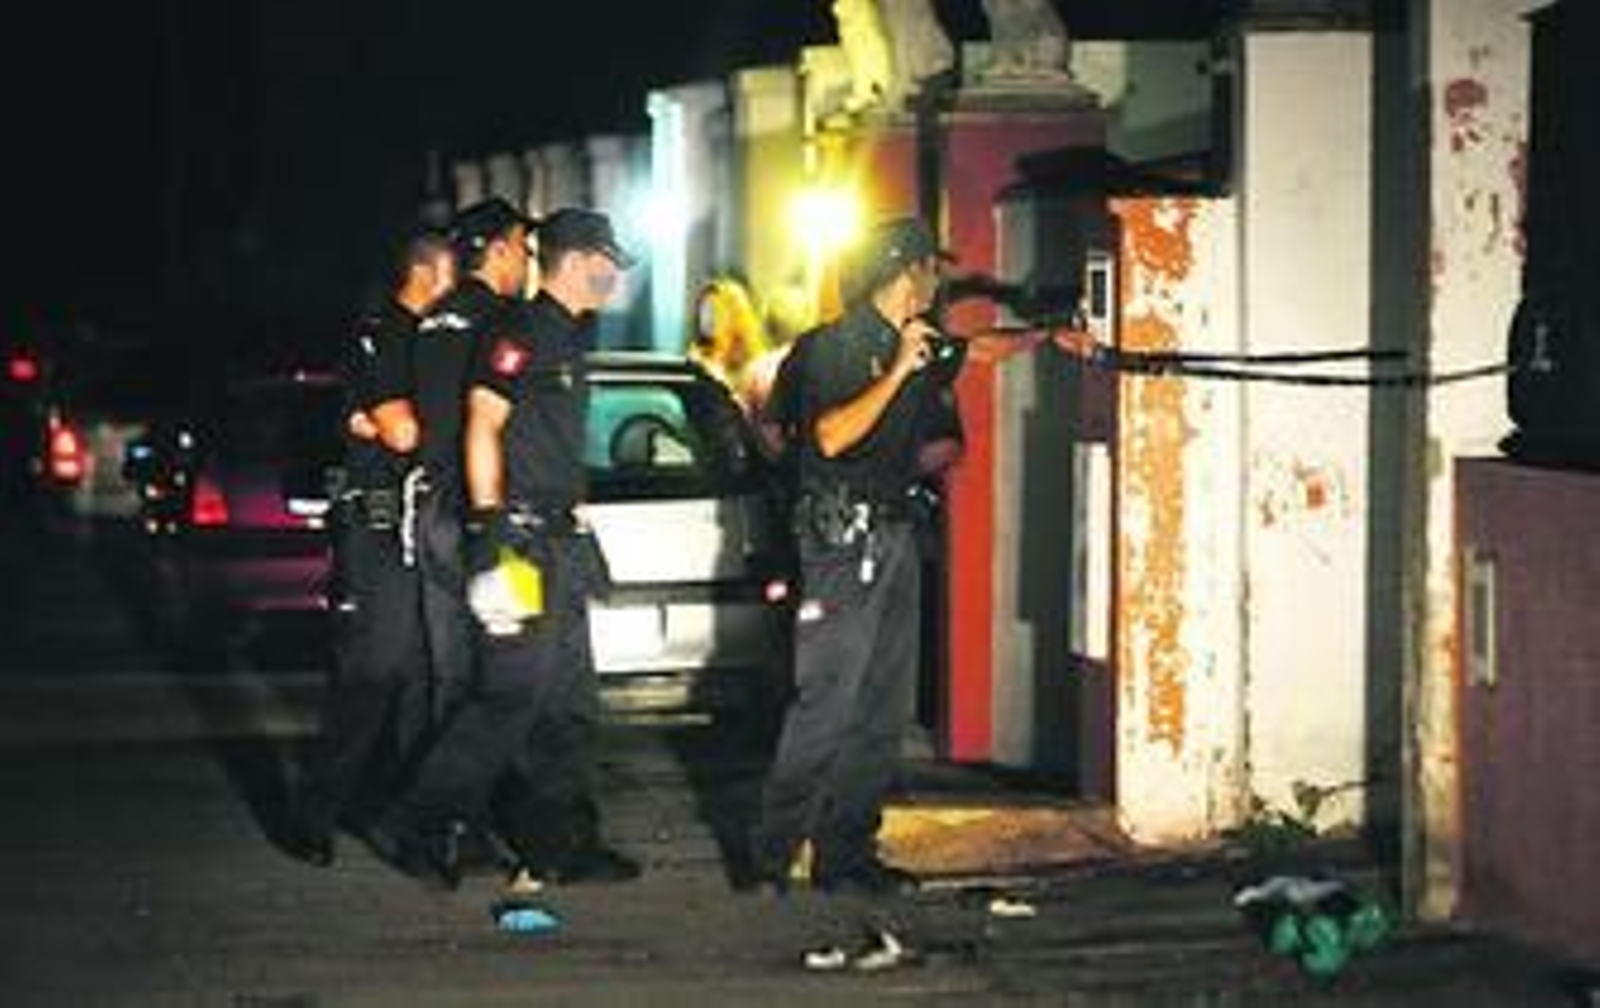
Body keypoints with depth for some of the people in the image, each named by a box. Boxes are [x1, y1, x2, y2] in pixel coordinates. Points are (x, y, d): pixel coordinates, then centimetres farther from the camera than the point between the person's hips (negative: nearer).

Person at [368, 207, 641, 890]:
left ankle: (565, 845, 14)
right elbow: (482, 425, -17)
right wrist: (490, 531, -22)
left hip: (560, 545, 10)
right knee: (513, 695, -11)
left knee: (570, 705, 10)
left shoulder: (567, 339, 19)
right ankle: (417, 828, -5)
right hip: (523, 542, -10)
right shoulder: (524, 331, -10)